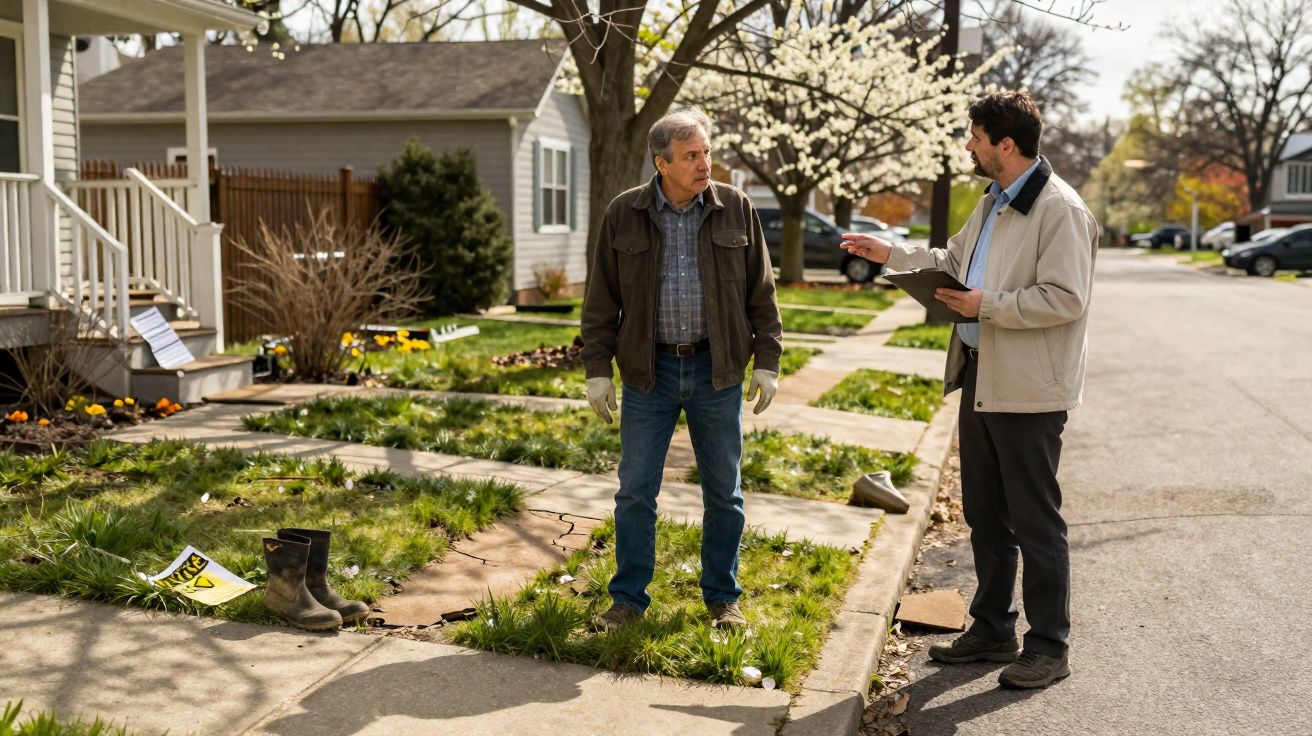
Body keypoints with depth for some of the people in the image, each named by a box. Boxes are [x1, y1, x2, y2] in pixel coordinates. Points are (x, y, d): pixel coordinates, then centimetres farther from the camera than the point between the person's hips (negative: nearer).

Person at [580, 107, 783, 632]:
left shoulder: (736, 210, 0)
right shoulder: (624, 215, -1)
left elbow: (761, 293, 5)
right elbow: (601, 299, 3)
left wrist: (767, 362, 1)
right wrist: (597, 369, -1)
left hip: (717, 372, 0)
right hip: (648, 371, 0)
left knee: (723, 491, 8)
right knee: (635, 490, 4)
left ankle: (722, 598, 24)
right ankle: (629, 598, 19)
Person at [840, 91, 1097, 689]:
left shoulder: (1060, 210, -16)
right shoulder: (992, 205, 14)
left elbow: (1065, 299, -23)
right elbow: (954, 258, 29)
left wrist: (987, 305, -19)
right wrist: (891, 254, 23)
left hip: (1028, 390, -10)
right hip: (980, 377, 10)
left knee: (1035, 521, 0)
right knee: (984, 515, 17)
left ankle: (1048, 647, 13)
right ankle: (992, 629, 30)